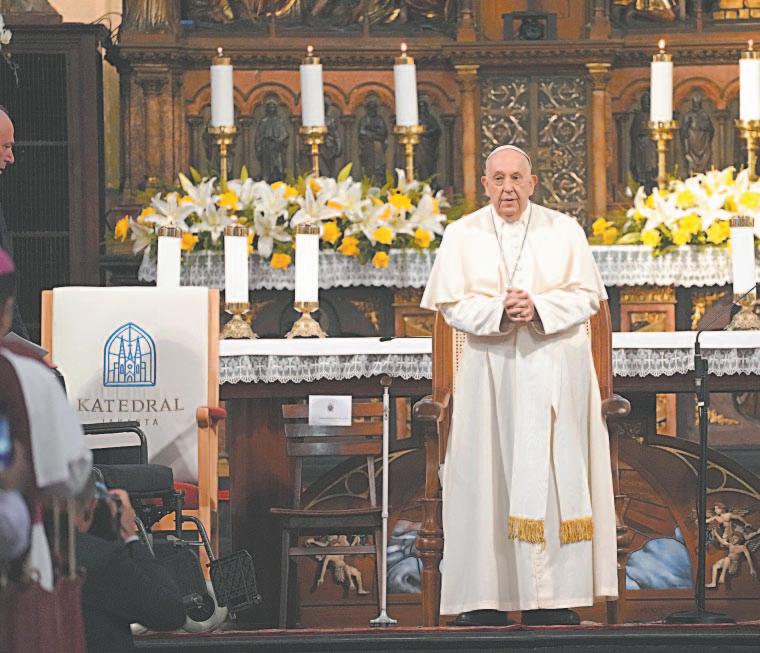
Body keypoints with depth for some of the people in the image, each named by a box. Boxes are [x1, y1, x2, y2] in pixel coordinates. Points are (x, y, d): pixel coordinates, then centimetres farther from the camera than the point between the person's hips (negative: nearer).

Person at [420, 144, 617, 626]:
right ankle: (486, 598, -4)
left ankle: (553, 595, -2)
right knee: (488, 477, -4)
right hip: (490, 369, 0)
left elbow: (587, 297, 1)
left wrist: (538, 308, -16)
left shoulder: (564, 231, 5)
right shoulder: (462, 235, 5)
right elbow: (453, 305, 0)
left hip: (554, 372, 0)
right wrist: (499, 311, -17)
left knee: (554, 475, -3)